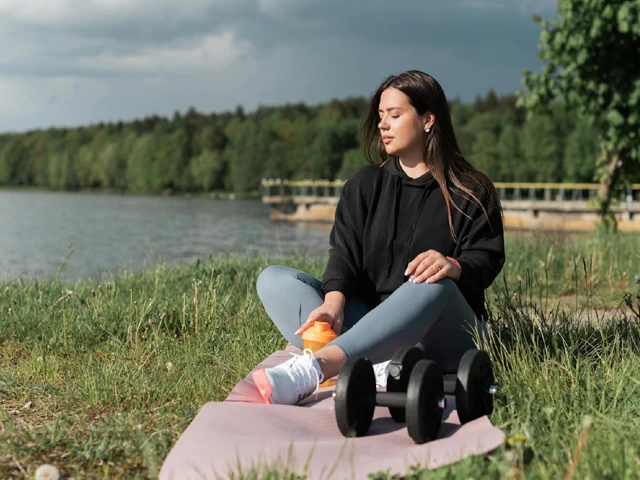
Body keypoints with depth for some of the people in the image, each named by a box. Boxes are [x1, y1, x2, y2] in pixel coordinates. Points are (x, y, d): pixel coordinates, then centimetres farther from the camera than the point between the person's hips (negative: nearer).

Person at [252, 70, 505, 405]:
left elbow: (486, 258, -5)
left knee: (434, 286, -38)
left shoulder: (472, 192, 7)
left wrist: (453, 267, -31)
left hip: (441, 339, -3)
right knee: (273, 280, -15)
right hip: (369, 326, 4)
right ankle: (376, 369, -42)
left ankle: (311, 370, -57)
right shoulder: (365, 184, 16)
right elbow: (344, 251, 2)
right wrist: (334, 301, -20)